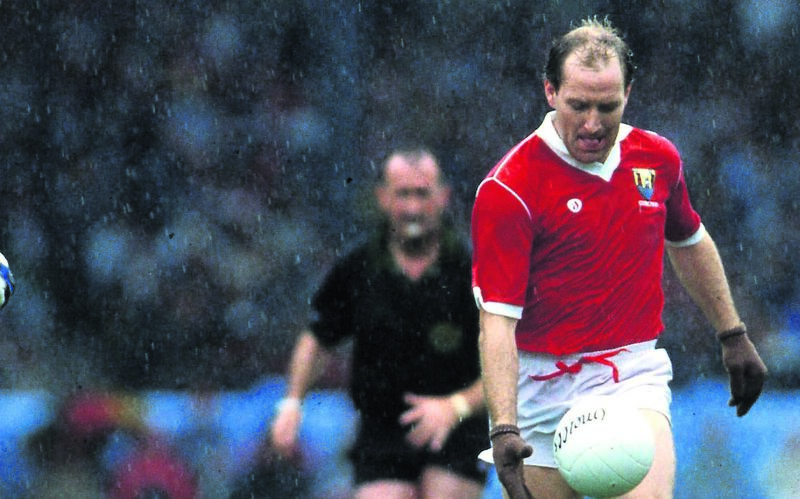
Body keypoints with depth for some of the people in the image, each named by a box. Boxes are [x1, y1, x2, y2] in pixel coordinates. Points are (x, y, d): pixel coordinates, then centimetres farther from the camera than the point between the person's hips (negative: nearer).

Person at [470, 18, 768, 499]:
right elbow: (497, 318, -19)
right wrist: (504, 430, -29)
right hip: (543, 386, -2)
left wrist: (733, 335, 27)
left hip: (635, 374, 2)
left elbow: (689, 243, 25)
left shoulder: (658, 158, 3)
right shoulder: (508, 190, -14)